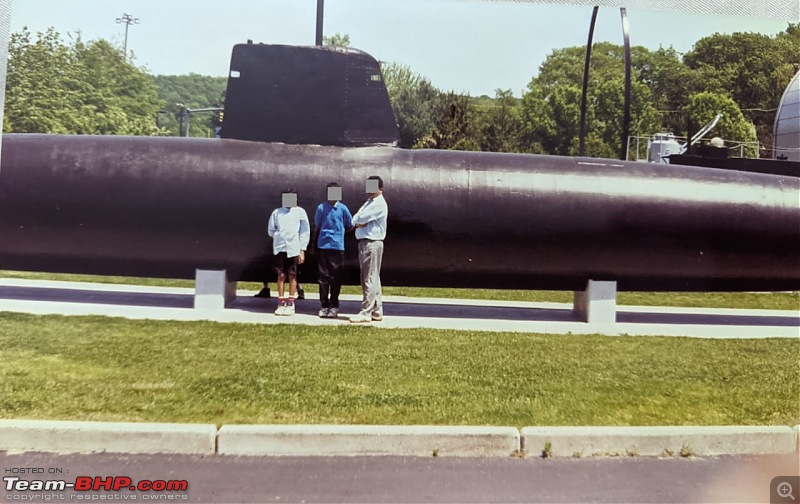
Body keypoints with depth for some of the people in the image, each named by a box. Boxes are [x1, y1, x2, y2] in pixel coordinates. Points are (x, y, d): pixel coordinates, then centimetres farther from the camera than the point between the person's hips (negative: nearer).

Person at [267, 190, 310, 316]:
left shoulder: (300, 212, 5)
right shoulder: (277, 212, 11)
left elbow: (305, 232, 2)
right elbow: (271, 230, 16)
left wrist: (302, 250, -4)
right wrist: (279, 237, 2)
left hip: (294, 248, -1)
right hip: (279, 247, 2)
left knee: (292, 275, 3)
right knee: (281, 275, 3)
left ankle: (290, 304, 9)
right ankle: (281, 304, 8)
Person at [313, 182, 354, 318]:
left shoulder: (343, 208, 2)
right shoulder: (321, 208, 3)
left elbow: (350, 226, 13)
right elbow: (316, 227, 11)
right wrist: (314, 243, 12)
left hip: (338, 247, 0)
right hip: (323, 246, 0)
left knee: (336, 277, 2)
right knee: (323, 276, 3)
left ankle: (334, 306, 10)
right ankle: (324, 305, 11)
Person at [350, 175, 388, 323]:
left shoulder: (379, 204, -9)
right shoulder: (368, 203, 20)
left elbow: (359, 218, -16)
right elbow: (355, 219, 10)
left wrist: (358, 221, 4)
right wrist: (360, 223, -9)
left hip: (372, 243, -10)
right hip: (363, 243, 10)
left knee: (370, 280, -8)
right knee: (372, 279, 13)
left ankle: (366, 313, -7)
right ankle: (377, 311, 19)